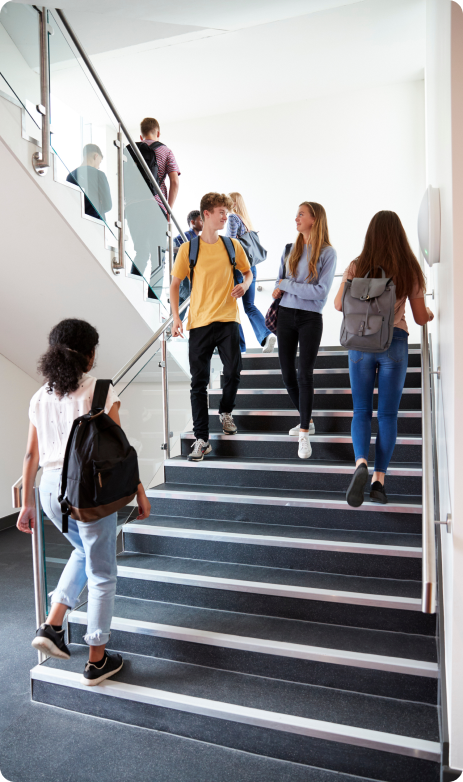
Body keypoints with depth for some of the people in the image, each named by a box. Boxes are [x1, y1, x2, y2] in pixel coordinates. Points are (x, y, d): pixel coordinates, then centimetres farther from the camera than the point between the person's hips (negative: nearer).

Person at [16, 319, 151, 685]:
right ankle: (97, 661, 25)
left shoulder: (40, 397, 7)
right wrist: (140, 492, -2)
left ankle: (52, 625, 24)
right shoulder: (100, 391, -10)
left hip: (50, 489, 6)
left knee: (83, 552, 31)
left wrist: (28, 504, 17)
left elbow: (31, 455, 9)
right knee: (102, 574, 12)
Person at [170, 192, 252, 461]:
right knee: (199, 382, 0)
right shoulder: (189, 248, 1)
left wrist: (244, 284, -4)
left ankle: (226, 412, 33)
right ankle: (202, 439, 8)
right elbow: (175, 284, 5)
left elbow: (248, 272, 19)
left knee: (233, 373, 2)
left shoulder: (232, 245, 7)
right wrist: (176, 317, -5)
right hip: (200, 323, -1)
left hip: (228, 320, 2)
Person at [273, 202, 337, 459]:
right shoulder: (291, 248, 11)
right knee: (287, 374, 8)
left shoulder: (327, 252, -4)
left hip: (310, 318, -5)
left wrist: (287, 285, -10)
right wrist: (278, 290, -5)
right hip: (286, 315, 5)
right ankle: (306, 421, 28)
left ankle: (304, 435, -1)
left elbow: (320, 291, -14)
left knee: (304, 374, -9)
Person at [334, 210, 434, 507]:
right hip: (395, 343, 0)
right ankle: (379, 480, 6)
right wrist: (430, 313, 27)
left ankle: (361, 464, -16)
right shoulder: (410, 270, -2)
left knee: (361, 411, 8)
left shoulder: (357, 267, -3)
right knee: (388, 414, 7)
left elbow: (339, 305, 4)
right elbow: (421, 318, 3)